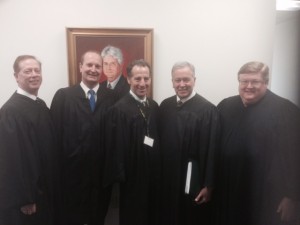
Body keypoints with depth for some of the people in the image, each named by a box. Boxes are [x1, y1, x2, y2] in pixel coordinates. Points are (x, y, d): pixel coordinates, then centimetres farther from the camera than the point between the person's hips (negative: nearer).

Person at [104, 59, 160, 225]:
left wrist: (159, 167, 8)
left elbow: (157, 137, 8)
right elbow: (116, 146, -17)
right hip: (132, 174, -6)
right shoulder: (119, 108, -18)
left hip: (153, 171, 6)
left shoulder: (154, 106, 3)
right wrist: (119, 175, -14)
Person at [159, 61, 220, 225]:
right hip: (167, 179, 4)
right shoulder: (164, 106, 1)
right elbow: (159, 141, 7)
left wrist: (208, 185, -12)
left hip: (193, 182, -4)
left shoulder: (208, 110, -14)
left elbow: (212, 151, -14)